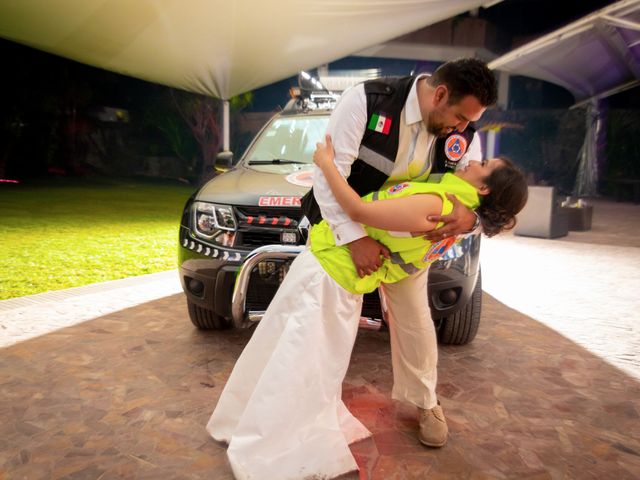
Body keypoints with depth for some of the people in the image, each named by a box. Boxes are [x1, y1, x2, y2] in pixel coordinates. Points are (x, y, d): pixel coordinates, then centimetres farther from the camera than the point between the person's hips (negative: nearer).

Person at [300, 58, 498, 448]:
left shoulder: (464, 137, -15)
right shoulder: (367, 100, -29)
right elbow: (329, 170, -31)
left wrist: (470, 217, -39)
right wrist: (356, 239, -37)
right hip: (343, 229, -2)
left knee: (414, 318, 10)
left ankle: (426, 403, 34)